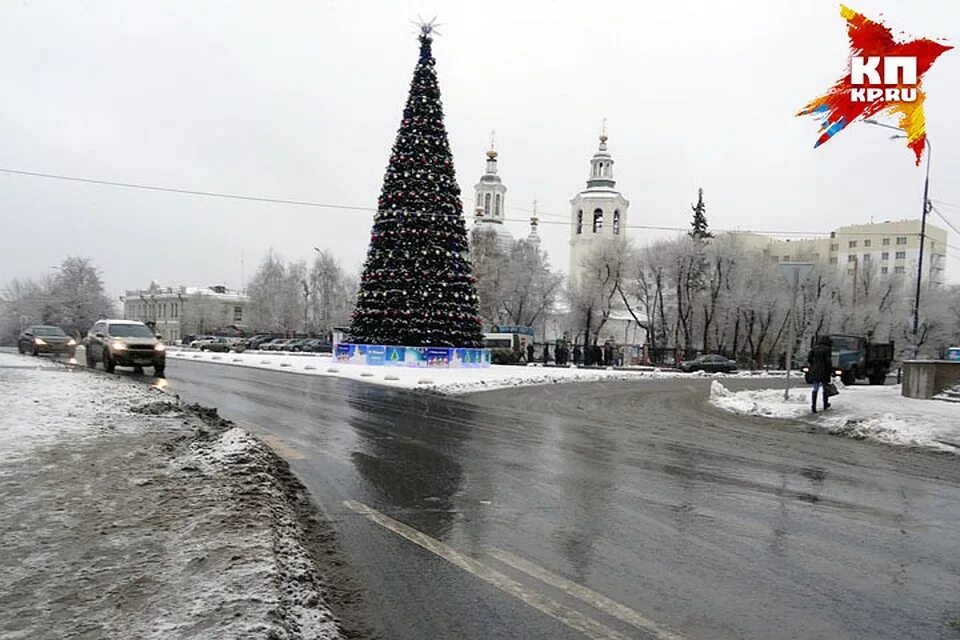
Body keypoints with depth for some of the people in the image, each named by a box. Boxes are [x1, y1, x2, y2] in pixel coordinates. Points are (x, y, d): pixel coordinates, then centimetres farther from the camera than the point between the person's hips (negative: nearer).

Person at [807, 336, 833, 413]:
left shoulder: (814, 348, 5)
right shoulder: (827, 349, -8)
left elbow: (809, 358, 3)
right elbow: (828, 361, -13)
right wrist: (831, 371, -6)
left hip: (815, 372, 3)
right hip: (824, 372, -3)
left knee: (815, 389, 4)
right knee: (825, 389, 15)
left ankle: (813, 405, -10)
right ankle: (825, 405, 28)